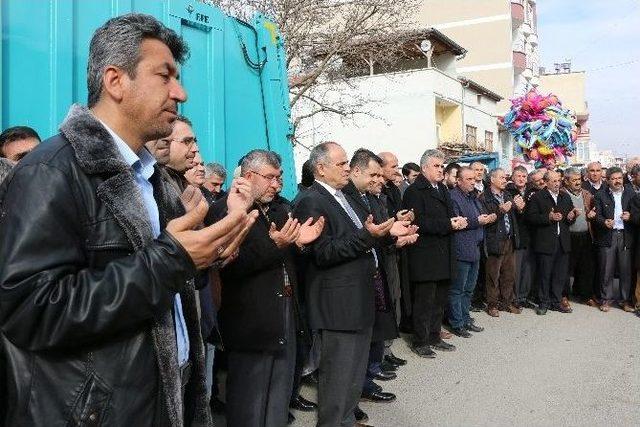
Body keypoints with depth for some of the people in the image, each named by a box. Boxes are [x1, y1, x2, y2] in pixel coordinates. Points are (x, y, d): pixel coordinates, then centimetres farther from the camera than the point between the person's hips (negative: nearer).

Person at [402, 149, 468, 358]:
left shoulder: (443, 189, 17)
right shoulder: (414, 192, -11)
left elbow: (450, 215, 19)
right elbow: (419, 222, -20)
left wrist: (458, 221, -4)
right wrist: (448, 225, -20)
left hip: (444, 254, 9)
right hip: (425, 256, -9)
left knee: (439, 300, 15)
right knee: (424, 300, -1)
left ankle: (434, 338, 27)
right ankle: (420, 342, 10)